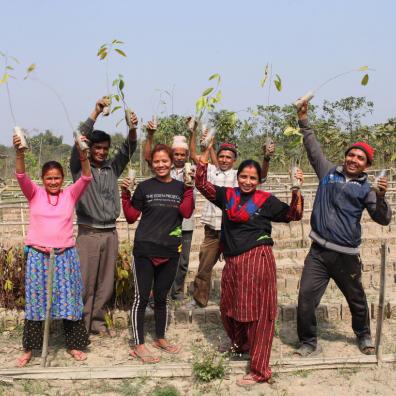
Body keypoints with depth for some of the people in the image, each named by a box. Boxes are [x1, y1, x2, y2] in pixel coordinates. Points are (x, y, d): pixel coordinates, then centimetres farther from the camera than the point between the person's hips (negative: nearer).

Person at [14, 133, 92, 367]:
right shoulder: (35, 194, 1)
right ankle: (30, 348, 19)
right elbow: (22, 177, -15)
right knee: (35, 301, 6)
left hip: (65, 255, 1)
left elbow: (86, 179, -13)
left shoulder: (70, 195, 2)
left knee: (69, 299, 7)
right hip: (38, 255, 0)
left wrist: (83, 156, -32)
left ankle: (74, 344, 21)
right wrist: (20, 154, -34)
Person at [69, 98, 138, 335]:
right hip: (88, 233, -4)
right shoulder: (80, 168, 2)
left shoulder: (112, 168, 11)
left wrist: (132, 129, -18)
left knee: (106, 282, 8)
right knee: (85, 281, -2)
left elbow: (129, 149, 1)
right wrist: (96, 113, -18)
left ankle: (97, 321, 20)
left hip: (110, 233, 4)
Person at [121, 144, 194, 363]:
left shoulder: (180, 187, 6)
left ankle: (160, 339, 29)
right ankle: (139, 345, 8)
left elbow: (186, 212, -11)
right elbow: (131, 217, 2)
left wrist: (190, 186, -15)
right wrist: (125, 195, -10)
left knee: (161, 297, 15)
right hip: (145, 250, -2)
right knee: (142, 297, -1)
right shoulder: (144, 187, 1)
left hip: (170, 252, 3)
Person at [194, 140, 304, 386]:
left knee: (258, 312, -2)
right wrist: (206, 154, 4)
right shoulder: (227, 195, 10)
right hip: (232, 261, 5)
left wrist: (297, 190, -9)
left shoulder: (266, 200, 2)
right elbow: (202, 184, 10)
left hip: (257, 258, -5)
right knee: (228, 308, 17)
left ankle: (259, 370, 6)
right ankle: (241, 345, 46)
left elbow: (293, 215, 4)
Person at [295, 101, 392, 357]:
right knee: (306, 298, -6)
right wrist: (304, 121, 14)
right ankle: (309, 343, 13)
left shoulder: (366, 188, 0)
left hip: (346, 256, -1)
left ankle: (364, 337, 43)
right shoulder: (329, 172, 7)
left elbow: (383, 219, -6)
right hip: (318, 251, 1)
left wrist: (381, 197, -23)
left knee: (357, 300, 17)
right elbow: (313, 148, 15)